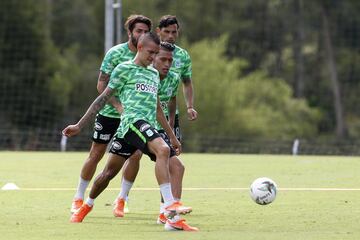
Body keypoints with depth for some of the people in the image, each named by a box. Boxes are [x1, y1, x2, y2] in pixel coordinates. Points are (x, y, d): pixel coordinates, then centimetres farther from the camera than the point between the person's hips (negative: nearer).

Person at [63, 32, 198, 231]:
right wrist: (79, 125, 3)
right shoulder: (124, 69, 5)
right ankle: (171, 213, -38)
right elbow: (103, 98, 6)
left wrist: (172, 137, 31)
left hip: (148, 127, 8)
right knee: (163, 150, -28)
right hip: (132, 120, -8)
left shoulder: (154, 74, 26)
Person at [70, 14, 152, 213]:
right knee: (95, 154, 2)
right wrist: (118, 106, -25)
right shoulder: (115, 53, -12)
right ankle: (78, 198, 16)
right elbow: (101, 85, -14)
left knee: (135, 155, -6)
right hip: (109, 113, -4)